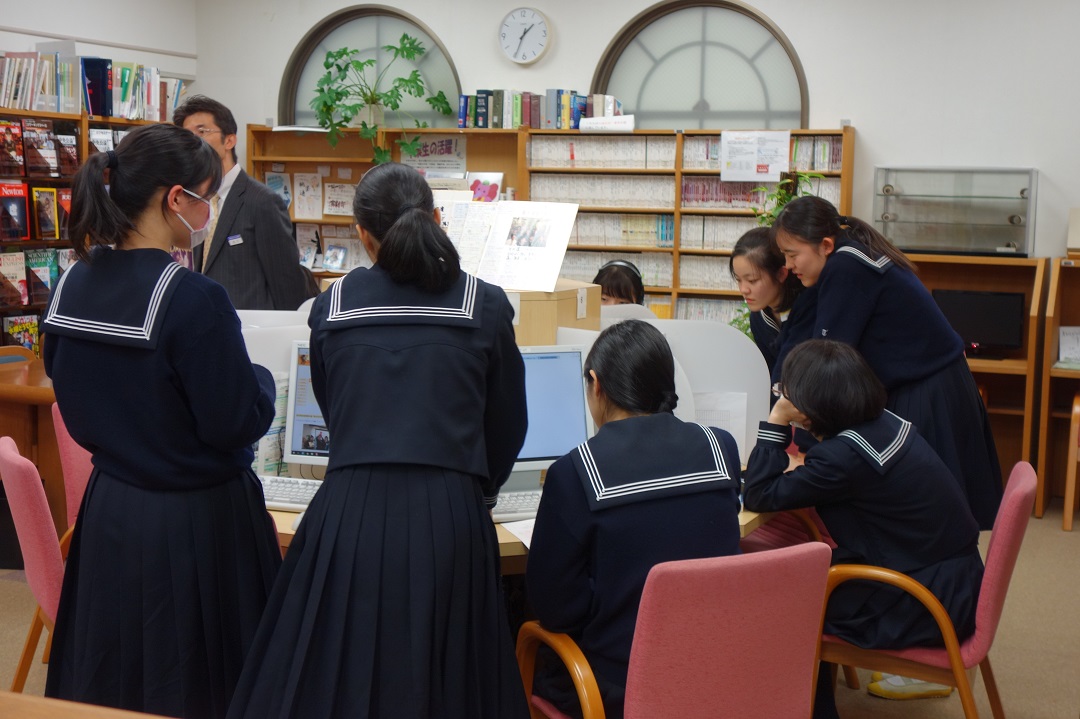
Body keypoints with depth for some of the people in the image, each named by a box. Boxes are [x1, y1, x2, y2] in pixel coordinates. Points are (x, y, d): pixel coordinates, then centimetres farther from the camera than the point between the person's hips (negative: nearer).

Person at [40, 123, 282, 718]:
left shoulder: (71, 285, -1)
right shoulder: (192, 299, -23)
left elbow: (76, 405, 10)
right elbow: (239, 423, -18)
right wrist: (260, 378, 1)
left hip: (106, 513, 7)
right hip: (196, 522, -7)